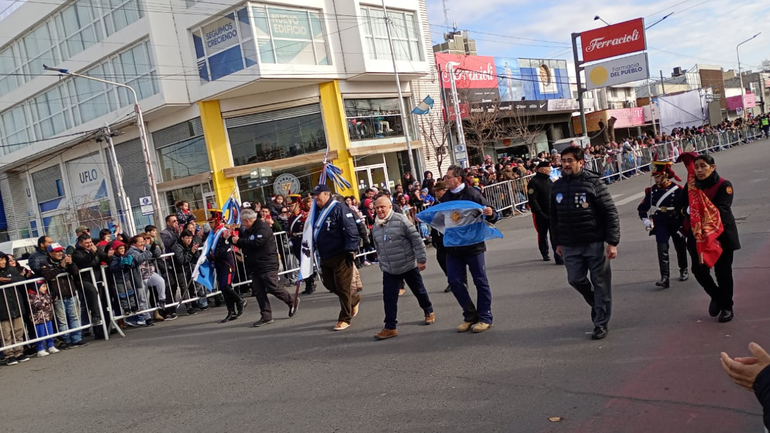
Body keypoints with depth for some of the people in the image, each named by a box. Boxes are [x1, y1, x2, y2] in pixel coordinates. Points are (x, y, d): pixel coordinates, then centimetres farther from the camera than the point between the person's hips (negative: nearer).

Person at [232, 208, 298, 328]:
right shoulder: (247, 230, 17)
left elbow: (256, 243, -27)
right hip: (255, 266, 9)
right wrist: (233, 238, 6)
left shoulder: (263, 228, -14)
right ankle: (266, 316, 7)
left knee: (273, 288, -8)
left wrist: (239, 241, -19)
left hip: (267, 265, -9)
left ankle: (292, 302, 14)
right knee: (258, 291, 4)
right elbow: (244, 243, 22)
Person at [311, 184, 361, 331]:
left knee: (342, 287, -1)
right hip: (325, 257, 9)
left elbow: (351, 231, -19)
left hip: (341, 257, -8)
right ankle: (354, 299, 38)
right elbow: (314, 232, 23)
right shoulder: (317, 211, 11)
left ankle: (345, 319, 12)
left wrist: (351, 250, -21)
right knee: (329, 284, 15)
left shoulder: (339, 209, -15)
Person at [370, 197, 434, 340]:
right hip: (389, 270, 4)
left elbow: (416, 240, -15)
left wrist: (421, 259, -16)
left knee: (419, 291, 14)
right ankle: (390, 327, 2)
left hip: (408, 266, -4)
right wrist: (382, 264, 20)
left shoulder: (401, 220, -15)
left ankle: (429, 312, 39)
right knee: (389, 298, -4)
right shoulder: (375, 227, 5)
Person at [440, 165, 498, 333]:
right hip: (453, 247, 5)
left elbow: (491, 216, -8)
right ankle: (470, 315, 20)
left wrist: (490, 214, -30)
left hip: (473, 245, -5)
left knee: (480, 281, 4)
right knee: (454, 281, 4)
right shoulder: (445, 198, 7)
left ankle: (485, 318, 16)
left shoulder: (472, 194, -10)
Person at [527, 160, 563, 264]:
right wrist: (540, 213, -20)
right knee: (542, 235, 11)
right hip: (541, 215, -5)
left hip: (552, 213, 5)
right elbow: (532, 200, -17)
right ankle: (545, 254, 27)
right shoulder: (534, 182, -12)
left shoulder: (549, 180, 13)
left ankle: (558, 256, -4)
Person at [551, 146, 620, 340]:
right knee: (575, 279, 6)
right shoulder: (557, 186, 6)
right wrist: (558, 242, 14)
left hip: (595, 243, -4)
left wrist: (612, 242, -15)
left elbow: (611, 213, -10)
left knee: (600, 282, 3)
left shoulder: (593, 182, -9)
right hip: (570, 246, 4)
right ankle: (596, 304, 35)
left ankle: (601, 323, 15)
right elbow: (554, 217, 14)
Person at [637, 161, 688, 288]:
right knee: (662, 249, -12)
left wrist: (683, 224, -15)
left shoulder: (677, 190, -13)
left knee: (680, 248, 16)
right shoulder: (652, 190, -1)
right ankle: (665, 277, -14)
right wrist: (645, 220, -5)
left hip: (676, 224, -1)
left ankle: (683, 270, 40)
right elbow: (642, 208, 8)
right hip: (660, 225, 2)